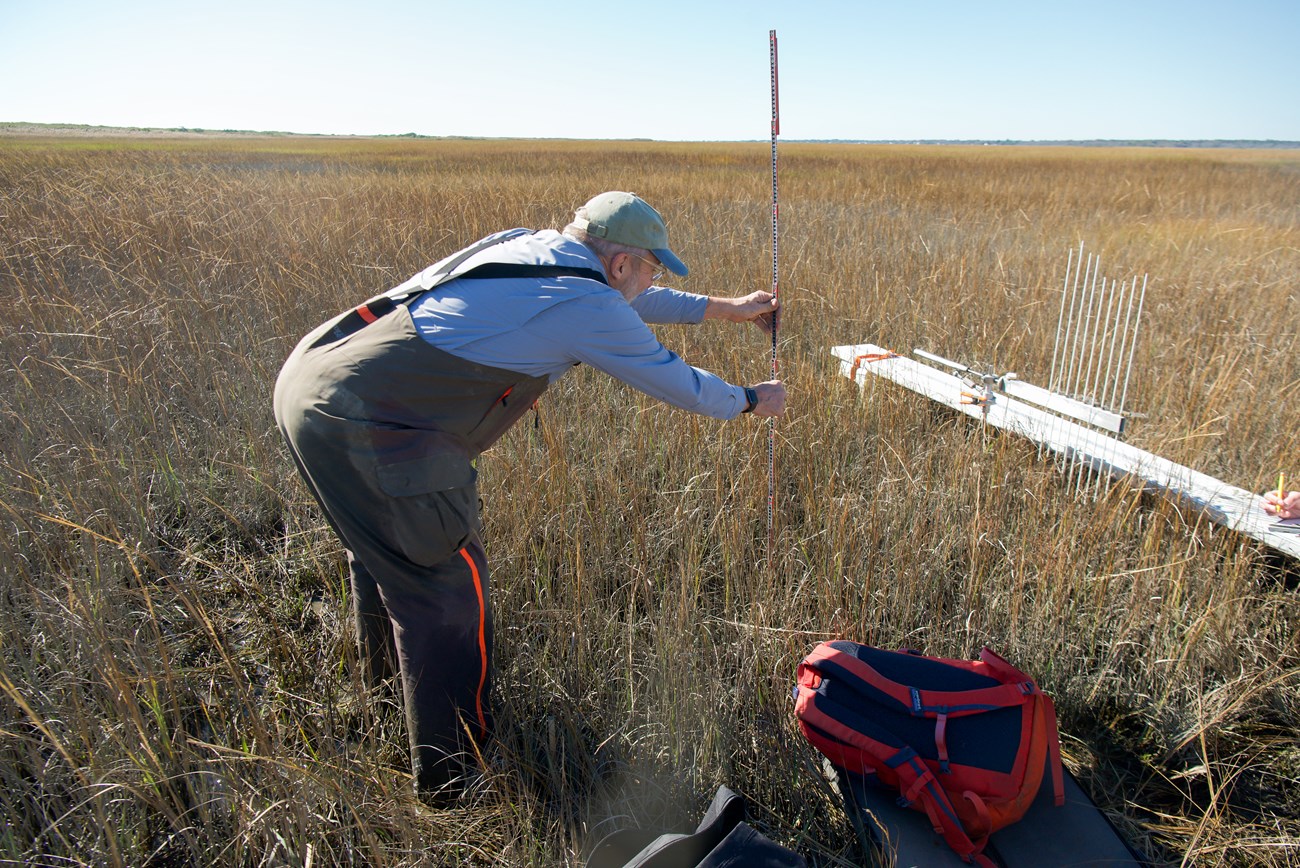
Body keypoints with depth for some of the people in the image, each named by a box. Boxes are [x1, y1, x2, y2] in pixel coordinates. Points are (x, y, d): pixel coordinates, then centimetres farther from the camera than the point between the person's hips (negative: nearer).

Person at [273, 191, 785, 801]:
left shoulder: (530, 246, 14)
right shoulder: (587, 308, -11)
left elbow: (628, 301, 28)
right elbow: (676, 383, 1)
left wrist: (723, 308, 36)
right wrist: (751, 400, 21)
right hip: (360, 425, -10)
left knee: (379, 547, 29)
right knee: (449, 584, 2)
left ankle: (387, 677, 56)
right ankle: (452, 778, 18)